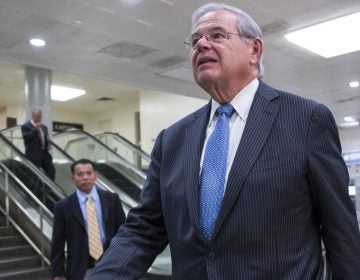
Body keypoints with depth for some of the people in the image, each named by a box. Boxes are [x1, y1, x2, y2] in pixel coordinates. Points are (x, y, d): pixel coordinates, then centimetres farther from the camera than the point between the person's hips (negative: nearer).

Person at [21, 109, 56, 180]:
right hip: (33, 155, -6)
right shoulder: (25, 126, -2)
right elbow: (26, 137, -17)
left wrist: (48, 145, 4)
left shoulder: (44, 127, 18)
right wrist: (35, 129, -21)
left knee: (51, 170, 0)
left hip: (45, 154, 6)